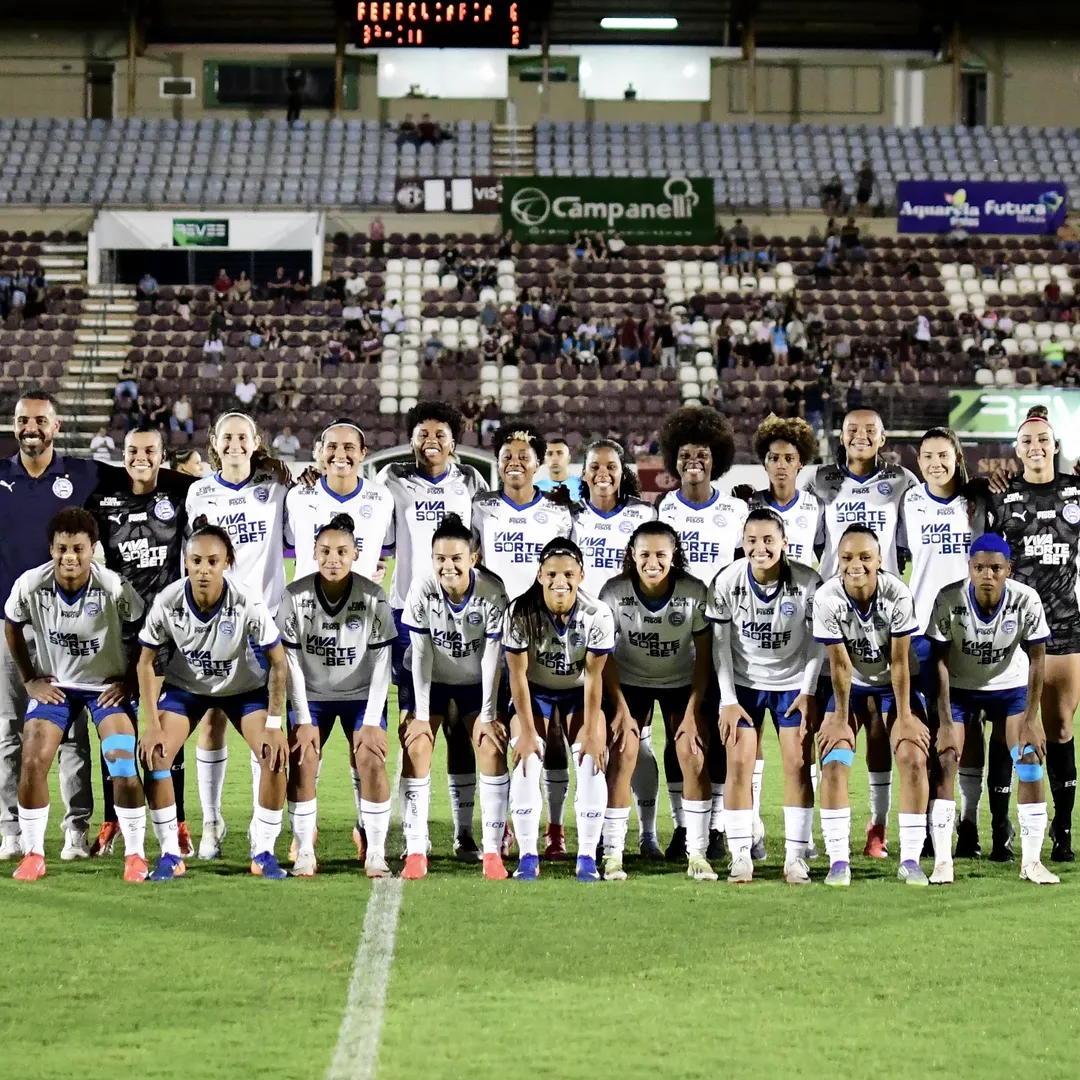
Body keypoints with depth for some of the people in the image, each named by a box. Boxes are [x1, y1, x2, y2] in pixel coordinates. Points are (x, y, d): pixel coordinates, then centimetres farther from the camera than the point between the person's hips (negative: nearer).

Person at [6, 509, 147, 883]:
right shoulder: (30, 585, -19)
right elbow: (12, 628, 3)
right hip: (54, 684, 2)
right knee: (32, 763, -11)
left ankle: (135, 855, 2)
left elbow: (141, 633, -6)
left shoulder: (114, 588, -24)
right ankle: (32, 854, 4)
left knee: (124, 770, -15)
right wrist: (30, 679, 2)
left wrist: (128, 681, -9)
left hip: (107, 685, -2)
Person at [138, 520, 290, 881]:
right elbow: (146, 662, -12)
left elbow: (278, 663, -19)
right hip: (185, 686, 1)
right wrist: (152, 725, -17)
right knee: (155, 755, -17)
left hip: (245, 687, -1)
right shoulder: (167, 602, -26)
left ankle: (263, 853, -2)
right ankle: (170, 854, -2)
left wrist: (273, 725, -22)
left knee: (274, 755, -19)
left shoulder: (248, 603, -30)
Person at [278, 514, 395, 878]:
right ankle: (304, 853, -4)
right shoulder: (295, 596, -15)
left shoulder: (374, 598, -16)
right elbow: (291, 662, -10)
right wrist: (303, 720, -12)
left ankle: (376, 854, -7)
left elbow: (381, 663, -11)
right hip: (311, 695, 1)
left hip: (362, 695, -1)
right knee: (302, 762, -14)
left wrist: (372, 722, -14)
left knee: (371, 762, -16)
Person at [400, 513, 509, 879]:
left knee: (492, 749, -15)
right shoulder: (422, 589, -22)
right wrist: (421, 713, -18)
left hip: (477, 683, 0)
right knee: (416, 748, -15)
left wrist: (487, 715, -17)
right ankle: (415, 851, -12)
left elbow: (492, 655, -19)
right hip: (432, 682, 0)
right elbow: (421, 653, -18)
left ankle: (492, 851, -9)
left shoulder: (492, 591, -24)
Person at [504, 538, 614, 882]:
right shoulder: (521, 613, -27)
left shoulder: (597, 615, -26)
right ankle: (527, 855, -12)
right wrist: (527, 731, -21)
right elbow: (518, 674, -20)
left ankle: (587, 856, -9)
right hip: (534, 691, 0)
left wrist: (591, 733, -20)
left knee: (592, 762, -16)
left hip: (579, 692, 0)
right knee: (526, 760, -18)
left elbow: (593, 676, -20)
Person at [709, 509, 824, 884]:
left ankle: (796, 857, 2)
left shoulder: (807, 583, -18)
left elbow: (817, 640, -6)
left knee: (798, 765, -5)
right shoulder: (726, 583, -16)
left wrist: (808, 692, -8)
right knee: (739, 764, -7)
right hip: (743, 682, 0)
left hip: (793, 682, 0)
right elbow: (720, 644, -8)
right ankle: (740, 856, 0)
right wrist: (728, 700, -10)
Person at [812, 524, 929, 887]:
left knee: (913, 760, -14)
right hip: (850, 687, 0)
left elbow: (899, 660, -19)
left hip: (894, 684, 0)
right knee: (833, 764, -13)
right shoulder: (827, 598, -24)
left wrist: (904, 715, -15)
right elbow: (840, 663, -17)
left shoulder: (897, 595, -25)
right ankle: (839, 860, -6)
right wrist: (841, 718, -13)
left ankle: (910, 859, -6)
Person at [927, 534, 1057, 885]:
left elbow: (1036, 660, -13)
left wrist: (1031, 719, -14)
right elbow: (939, 662, -19)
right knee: (944, 761, -14)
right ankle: (942, 862, -8)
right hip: (958, 687, -1)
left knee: (1031, 762, -10)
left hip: (1010, 687, 1)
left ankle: (1031, 862, 1)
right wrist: (946, 723, -20)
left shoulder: (1027, 601, -24)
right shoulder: (949, 600, -27)